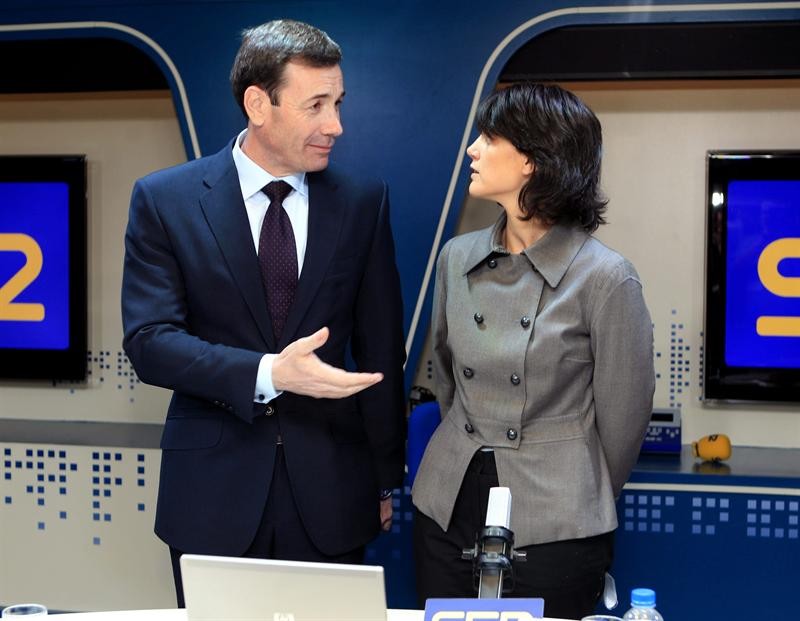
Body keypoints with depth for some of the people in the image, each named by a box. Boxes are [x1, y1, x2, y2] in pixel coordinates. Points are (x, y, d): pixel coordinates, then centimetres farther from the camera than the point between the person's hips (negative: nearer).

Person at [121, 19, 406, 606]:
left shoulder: (364, 203, 1)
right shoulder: (165, 199, -4)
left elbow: (381, 350, 5)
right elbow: (150, 341, -11)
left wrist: (385, 481, 8)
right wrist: (268, 374, -25)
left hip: (330, 489, 1)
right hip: (214, 490, -1)